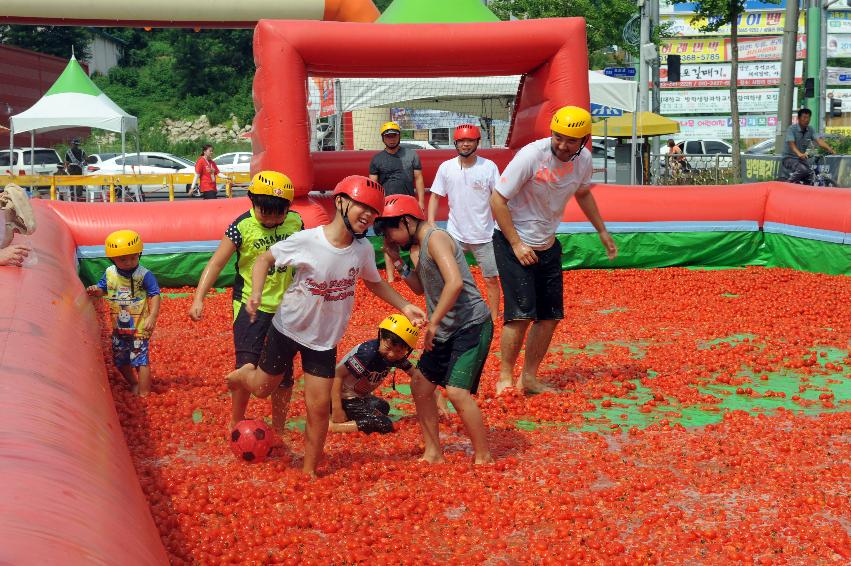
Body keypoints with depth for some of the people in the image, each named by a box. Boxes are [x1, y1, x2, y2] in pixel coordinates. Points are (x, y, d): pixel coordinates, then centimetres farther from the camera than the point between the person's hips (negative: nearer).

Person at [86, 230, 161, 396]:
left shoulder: (144, 275, -17)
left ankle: (143, 395, 2)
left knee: (140, 360, -7)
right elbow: (103, 288, 15)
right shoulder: (110, 273, -1)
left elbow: (155, 295, -18)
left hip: (139, 326, -6)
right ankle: (134, 385, 41)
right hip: (119, 326, 6)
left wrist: (152, 317, -29)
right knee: (120, 360, 18)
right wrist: (95, 290, -10)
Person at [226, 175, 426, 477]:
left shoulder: (364, 249, -13)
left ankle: (309, 472, 22)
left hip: (325, 339, 2)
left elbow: (374, 282, 6)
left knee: (319, 408, 1)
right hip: (288, 328, -2)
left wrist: (404, 307, -4)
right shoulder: (306, 241, -25)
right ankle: (243, 374, 55)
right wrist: (256, 295, -25)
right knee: (262, 388, 17)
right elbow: (264, 259, -11)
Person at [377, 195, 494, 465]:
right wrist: (398, 260, 8)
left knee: (457, 391, -18)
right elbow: (420, 288, 19)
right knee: (421, 385, 13)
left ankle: (483, 457, -4)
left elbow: (455, 282, -29)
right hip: (446, 331, 11)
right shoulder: (419, 245, 13)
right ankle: (433, 453, 24)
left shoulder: (435, 238, -17)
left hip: (472, 324, -11)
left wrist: (433, 323, -26)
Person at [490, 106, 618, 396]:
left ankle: (529, 377, 19)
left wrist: (602, 231, 22)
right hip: (513, 242, -7)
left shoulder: (583, 159, -5)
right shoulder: (531, 156, -24)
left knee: (551, 315, 7)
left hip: (548, 245, 7)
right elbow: (497, 199, -20)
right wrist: (516, 244, -22)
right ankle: (505, 377, 0)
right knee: (521, 314, -14)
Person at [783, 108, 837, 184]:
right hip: (789, 158, -6)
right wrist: (799, 154, -46)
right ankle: (789, 182, -12)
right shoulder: (791, 129, -12)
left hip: (802, 160, 6)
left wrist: (830, 150, -30)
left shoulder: (810, 130, 3)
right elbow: (791, 144, -27)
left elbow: (819, 140, -11)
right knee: (803, 170, -32)